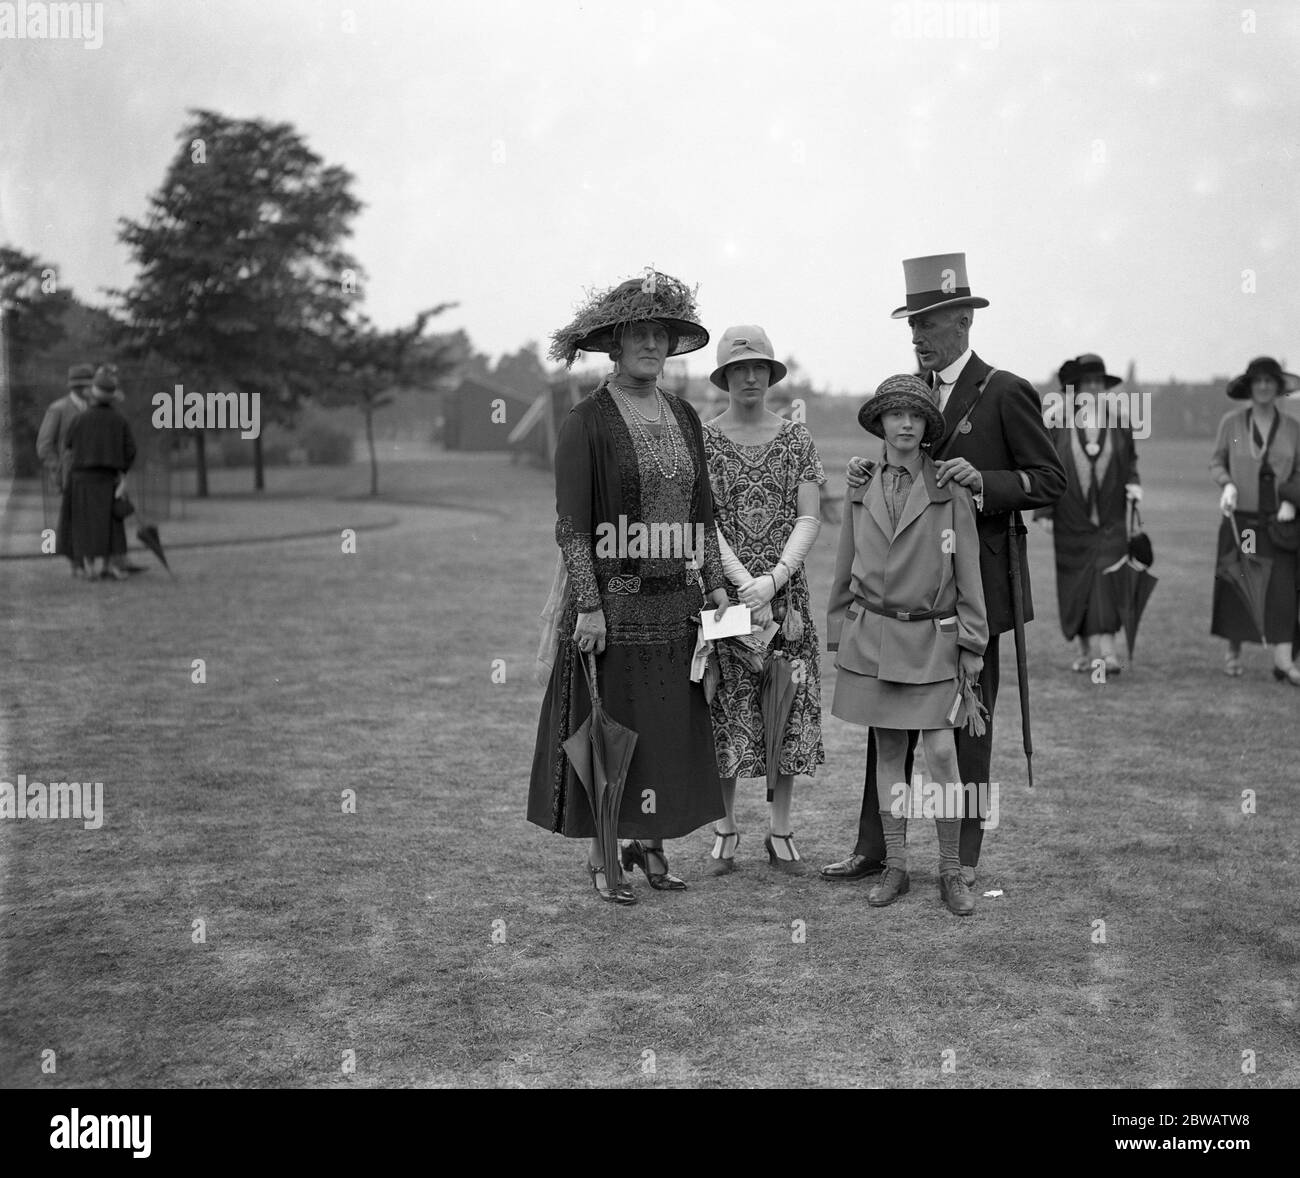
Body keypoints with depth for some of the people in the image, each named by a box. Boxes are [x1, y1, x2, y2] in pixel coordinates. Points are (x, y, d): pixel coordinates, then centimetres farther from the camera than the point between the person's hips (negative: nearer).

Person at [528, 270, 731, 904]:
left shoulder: (683, 417, 11)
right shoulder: (586, 422, -7)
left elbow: (703, 512, 15)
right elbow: (571, 525, -11)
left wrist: (715, 584, 7)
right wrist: (588, 606, -17)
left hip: (675, 602, 6)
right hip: (611, 599, -5)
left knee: (670, 726, 10)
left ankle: (650, 842, 25)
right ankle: (600, 857, 13)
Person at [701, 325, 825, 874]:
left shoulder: (797, 438, 5)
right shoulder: (703, 440, 1)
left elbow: (809, 519, -1)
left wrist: (773, 579, -14)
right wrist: (744, 584, -16)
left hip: (786, 588, 1)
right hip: (724, 590, -1)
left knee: (788, 707, 3)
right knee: (727, 708, 1)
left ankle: (780, 829, 15)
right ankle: (725, 829, 13)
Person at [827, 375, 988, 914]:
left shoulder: (951, 491, -2)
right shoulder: (859, 493, 6)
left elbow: (968, 575, 0)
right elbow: (845, 573, 13)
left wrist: (972, 648, -2)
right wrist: (839, 640, 12)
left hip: (932, 640, -2)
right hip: (872, 639, 3)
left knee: (941, 752, -6)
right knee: (888, 752, 8)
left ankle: (951, 872, 8)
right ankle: (895, 867, 18)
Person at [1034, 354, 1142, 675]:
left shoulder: (1120, 427, 5)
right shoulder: (1057, 428, 0)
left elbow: (1130, 463, 14)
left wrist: (1133, 485, -7)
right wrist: (1044, 511, -6)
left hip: (1110, 521, 0)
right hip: (1071, 522, 0)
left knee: (1107, 579, -11)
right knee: (1075, 585, 5)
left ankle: (1106, 650, -15)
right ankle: (1085, 649, 19)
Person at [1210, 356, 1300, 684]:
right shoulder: (1231, 422, 0)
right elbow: (1217, 462, 8)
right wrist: (1227, 484, -11)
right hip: (1240, 519, 0)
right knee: (1235, 585, 4)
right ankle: (1233, 651, 21)